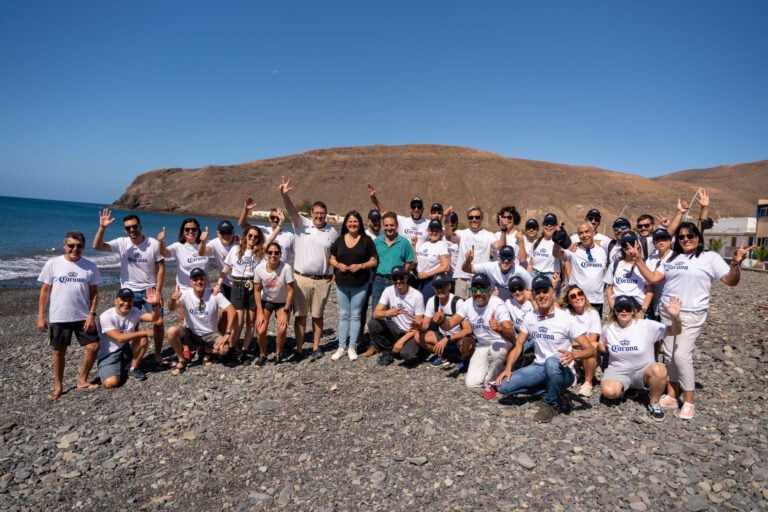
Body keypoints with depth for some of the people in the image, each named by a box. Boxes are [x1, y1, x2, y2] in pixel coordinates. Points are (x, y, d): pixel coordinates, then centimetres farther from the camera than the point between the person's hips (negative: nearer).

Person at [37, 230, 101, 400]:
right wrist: (40, 316, -2)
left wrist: (91, 314, -7)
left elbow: (94, 292, 2)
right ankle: (58, 386, 25)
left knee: (93, 347, -2)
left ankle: (82, 381, 17)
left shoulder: (90, 266, -2)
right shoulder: (52, 264, -5)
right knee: (59, 352, 10)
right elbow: (45, 291, 0)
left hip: (83, 317, 1)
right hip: (58, 317, -1)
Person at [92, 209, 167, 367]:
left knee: (159, 322, -5)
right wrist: (102, 227, -27)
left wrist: (158, 291, -11)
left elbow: (161, 268, -6)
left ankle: (158, 355, 13)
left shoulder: (154, 244, -9)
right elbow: (97, 246, -14)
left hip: (150, 289, -1)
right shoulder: (122, 243, -5)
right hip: (129, 291, 1)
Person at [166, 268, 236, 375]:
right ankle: (182, 360, -3)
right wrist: (173, 299, -53)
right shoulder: (186, 294, -13)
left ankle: (207, 352, 10)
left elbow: (231, 311, -18)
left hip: (210, 335, -1)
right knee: (172, 331, -28)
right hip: (190, 333, 1)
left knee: (224, 349, -28)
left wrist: (227, 334, -25)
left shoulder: (215, 295, -15)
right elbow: (171, 308, -28)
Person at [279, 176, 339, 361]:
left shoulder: (332, 232, 4)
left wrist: (334, 273, -1)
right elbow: (292, 210, -18)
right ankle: (298, 349, 14)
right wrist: (284, 195, -36)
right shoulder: (302, 224, -1)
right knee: (300, 315, 6)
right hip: (301, 278, -1)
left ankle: (316, 347, 22)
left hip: (322, 281, 1)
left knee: (317, 315, 11)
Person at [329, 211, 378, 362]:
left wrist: (360, 266, -18)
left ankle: (352, 347, 14)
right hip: (342, 284, 3)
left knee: (355, 315, 5)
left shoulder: (366, 240, -2)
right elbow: (332, 259, 10)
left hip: (360, 284, -2)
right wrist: (339, 265, -11)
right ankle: (341, 347, 16)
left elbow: (374, 261, -2)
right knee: (343, 315, 9)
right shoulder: (339, 240, 6)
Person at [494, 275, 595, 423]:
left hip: (562, 371, -5)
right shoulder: (529, 317, 0)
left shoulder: (567, 319, -14)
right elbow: (518, 346, 5)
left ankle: (550, 403, -11)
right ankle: (553, 392, 4)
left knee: (552, 362, -41)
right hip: (539, 367, 5)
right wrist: (508, 368, -11)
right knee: (503, 385, -15)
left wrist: (573, 354, -40)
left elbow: (590, 350, -17)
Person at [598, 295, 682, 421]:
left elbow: (675, 331, -19)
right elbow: (602, 346, 16)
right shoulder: (608, 328, -4)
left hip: (643, 371, -1)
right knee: (609, 391, -31)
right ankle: (623, 387, 9)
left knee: (659, 370, -37)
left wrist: (675, 317, -41)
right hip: (618, 371, 2)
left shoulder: (647, 326, -13)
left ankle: (654, 403, -9)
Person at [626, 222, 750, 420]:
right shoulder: (671, 258, 11)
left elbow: (731, 281, -9)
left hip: (692, 315, -5)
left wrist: (735, 263, -28)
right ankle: (672, 396, 19)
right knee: (669, 355, 8)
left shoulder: (710, 257, -2)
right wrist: (638, 259, 0)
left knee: (682, 355, -12)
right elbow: (652, 278, 8)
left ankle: (689, 402, 3)